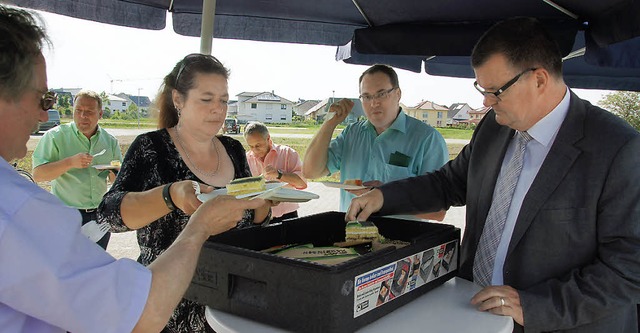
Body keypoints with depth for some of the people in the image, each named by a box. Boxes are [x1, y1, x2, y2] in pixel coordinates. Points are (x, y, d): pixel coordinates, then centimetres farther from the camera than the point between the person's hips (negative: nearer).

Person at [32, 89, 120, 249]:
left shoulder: (110, 141, 6)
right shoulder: (55, 136, -7)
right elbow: (38, 174, -13)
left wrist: (115, 174, -13)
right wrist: (70, 162, -26)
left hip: (100, 217, 5)